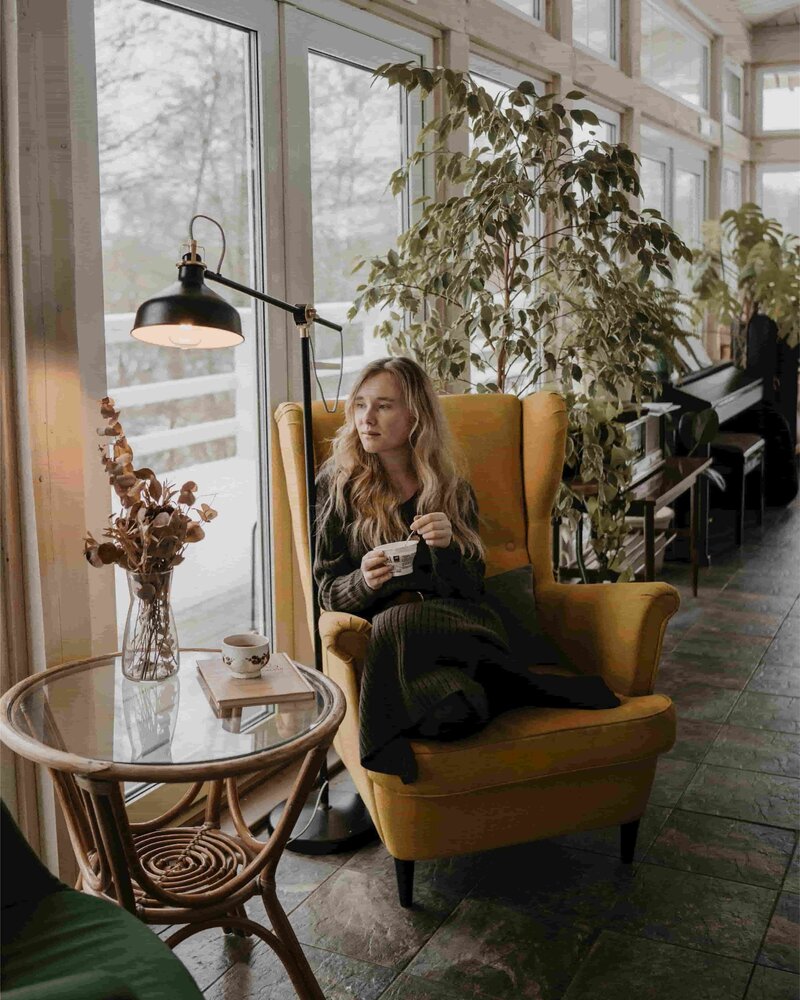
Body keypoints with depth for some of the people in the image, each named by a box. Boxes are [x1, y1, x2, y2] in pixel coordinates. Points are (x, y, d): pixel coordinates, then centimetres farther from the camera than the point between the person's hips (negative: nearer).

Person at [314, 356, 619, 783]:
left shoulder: (452, 490, 13)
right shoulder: (338, 486, 9)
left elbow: (471, 591, 6)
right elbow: (329, 592, 6)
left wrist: (446, 549, -16)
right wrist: (363, 581, -18)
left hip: (452, 627, 1)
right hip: (381, 630, -1)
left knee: (396, 624, -39)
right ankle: (531, 688, -17)